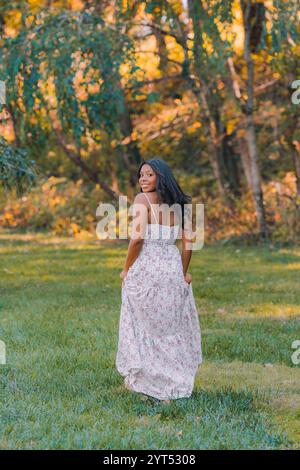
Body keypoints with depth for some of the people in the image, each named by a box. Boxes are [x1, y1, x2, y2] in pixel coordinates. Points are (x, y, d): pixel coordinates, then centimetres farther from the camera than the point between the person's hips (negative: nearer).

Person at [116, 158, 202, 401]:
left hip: (145, 269, -5)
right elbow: (187, 240, 4)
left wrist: (126, 268, -5)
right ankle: (173, 384, 19)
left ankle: (140, 380, 16)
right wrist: (183, 272, 13)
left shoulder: (142, 200, -8)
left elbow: (137, 238, -17)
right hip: (172, 269, 5)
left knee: (143, 326, 8)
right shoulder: (177, 204, 7)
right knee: (172, 327, 13)